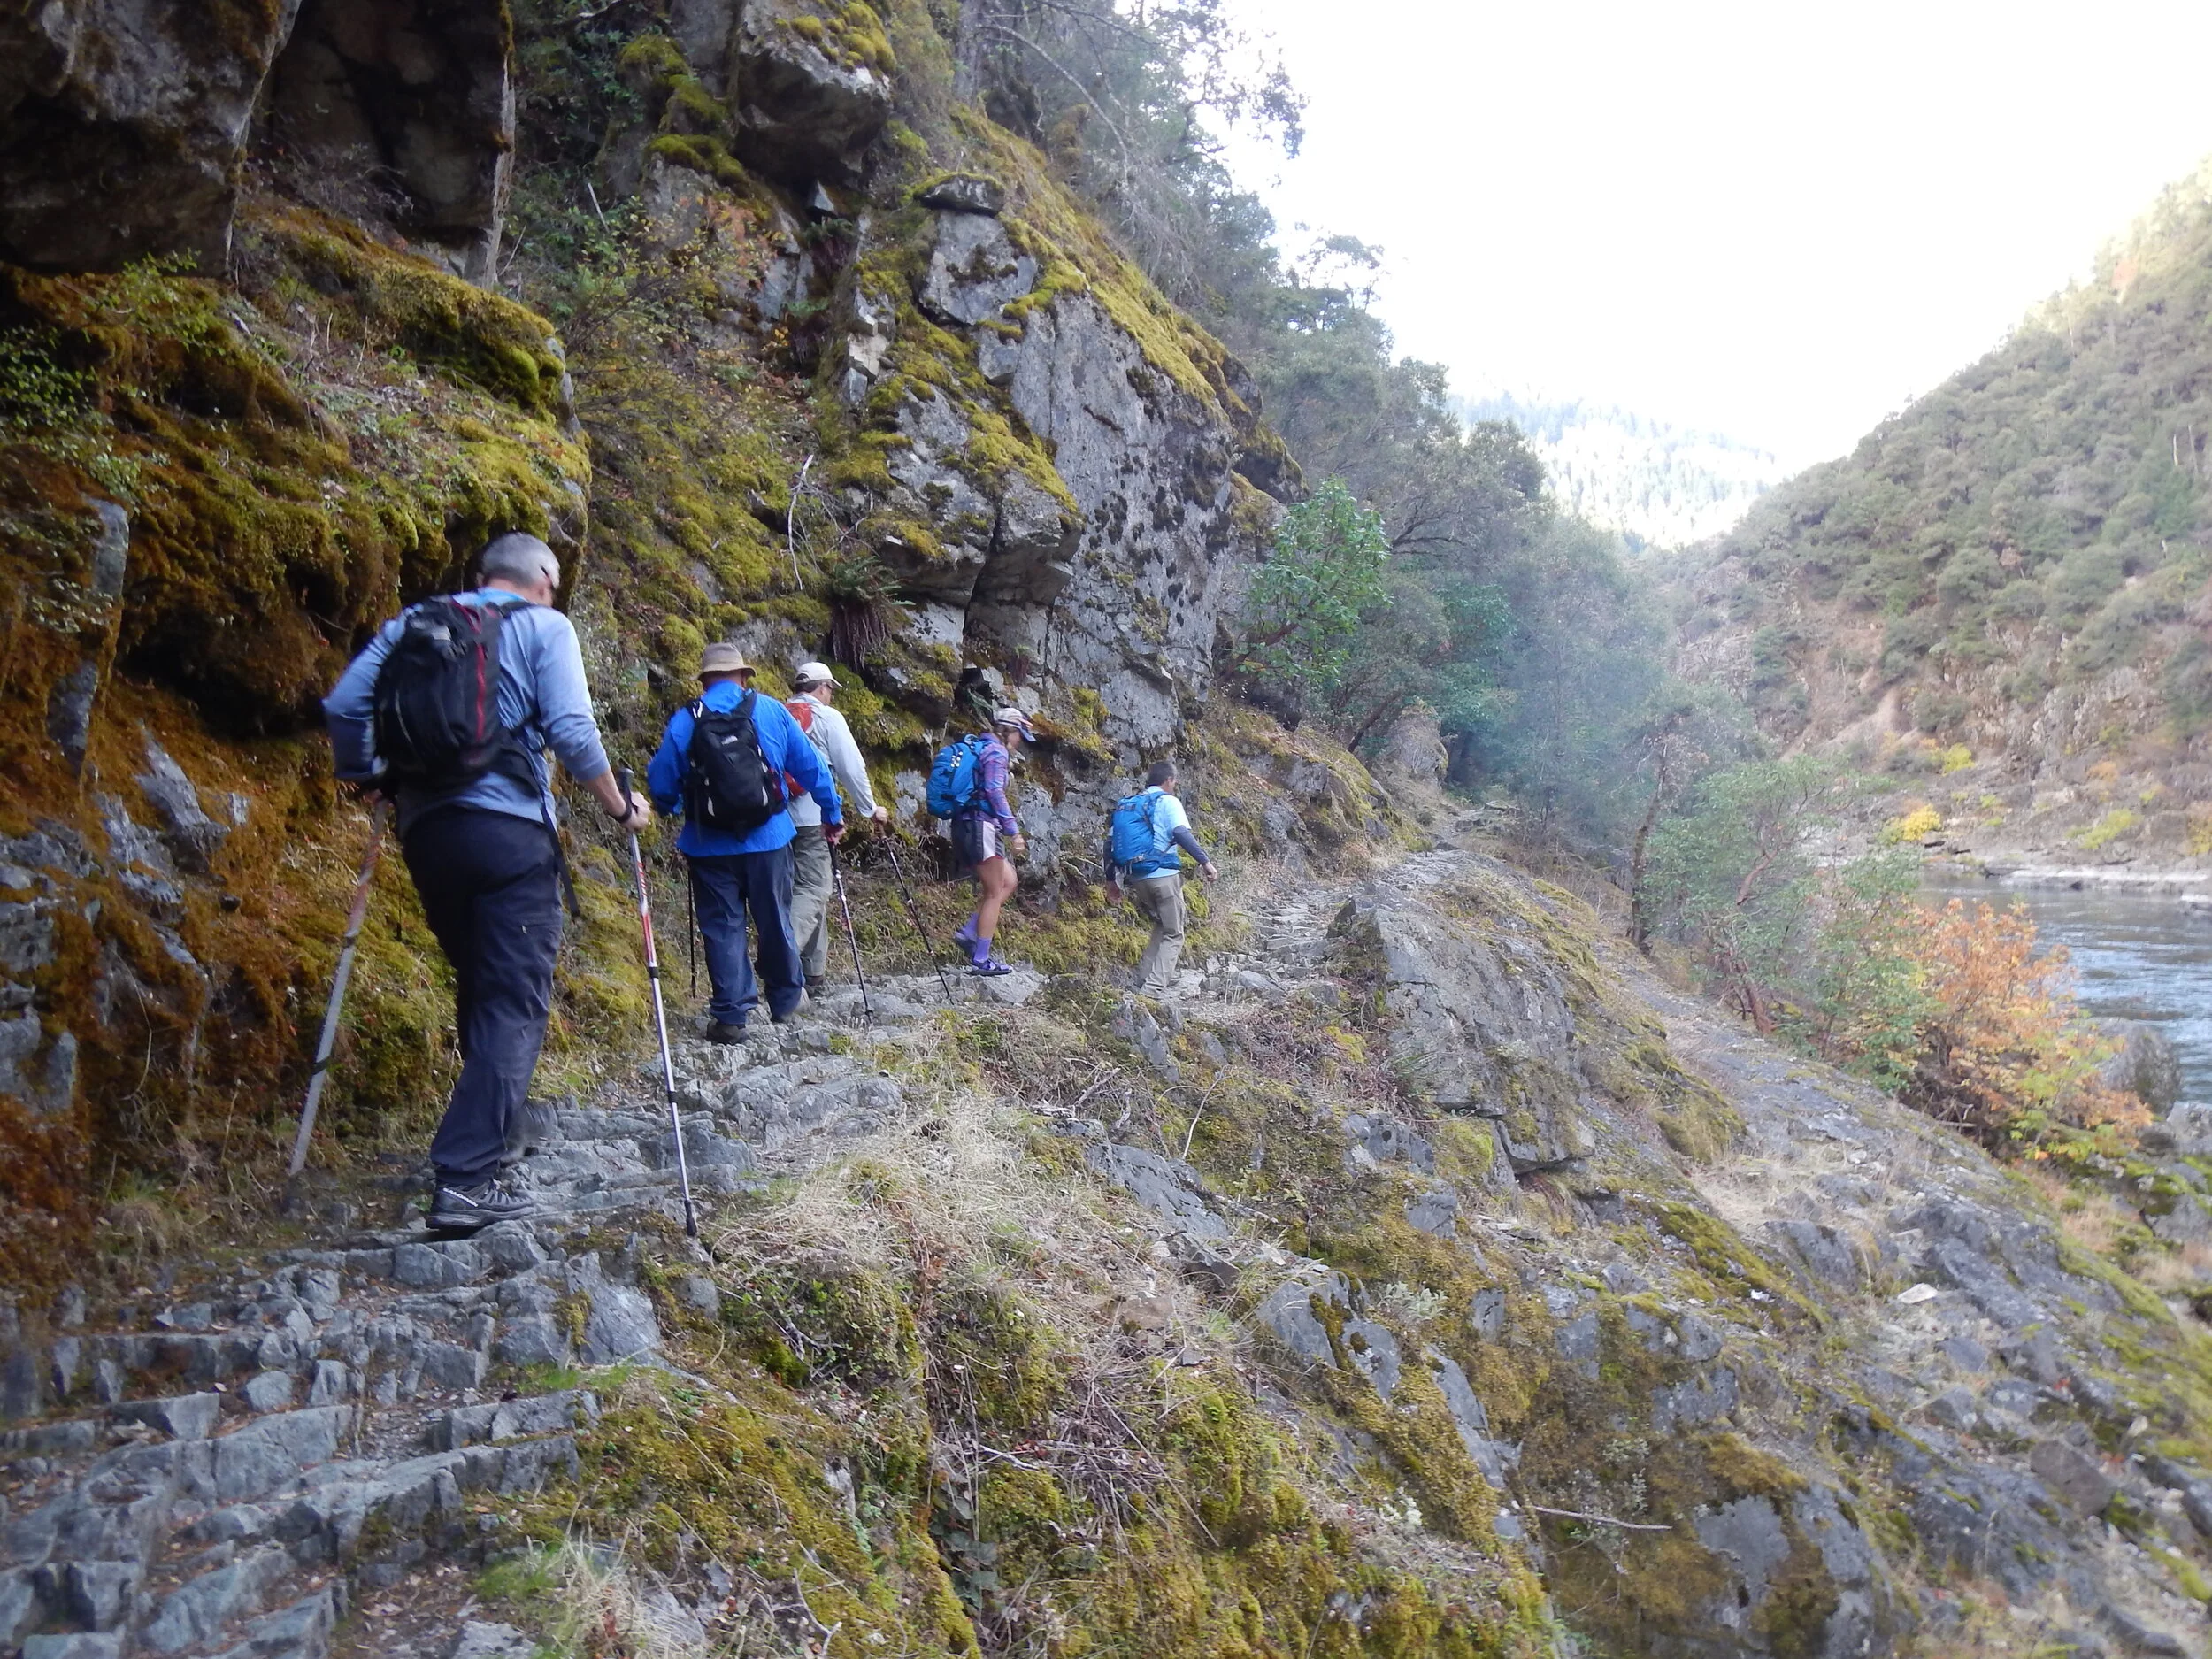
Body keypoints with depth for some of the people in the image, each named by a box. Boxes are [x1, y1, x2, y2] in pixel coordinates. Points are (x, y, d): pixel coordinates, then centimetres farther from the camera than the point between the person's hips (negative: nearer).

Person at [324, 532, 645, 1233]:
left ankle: (489, 1135, 30)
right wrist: (619, 806, 3)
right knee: (516, 1004, -4)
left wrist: (365, 779, 22)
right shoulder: (544, 626, 4)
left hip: (425, 828, 6)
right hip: (510, 832, -5)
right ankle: (468, 1177, -13)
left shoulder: (413, 623, 17)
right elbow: (572, 731, -9)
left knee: (479, 988, 21)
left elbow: (342, 705, 7)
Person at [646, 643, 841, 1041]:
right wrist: (832, 814, 15)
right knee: (775, 921, 14)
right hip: (768, 838, 1)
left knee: (722, 927, 5)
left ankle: (731, 1015, 3)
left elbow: (660, 786, 0)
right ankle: (785, 1004, 26)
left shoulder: (684, 721, -3)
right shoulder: (772, 711, 0)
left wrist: (679, 808, 21)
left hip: (710, 844, -1)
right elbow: (811, 768, 4)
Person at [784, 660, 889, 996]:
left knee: (808, 890, 13)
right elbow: (852, 768, -3)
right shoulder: (827, 717, -1)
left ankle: (813, 976, 17)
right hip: (811, 817, -6)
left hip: (776, 815, 6)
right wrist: (870, 809, 8)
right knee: (812, 891, -6)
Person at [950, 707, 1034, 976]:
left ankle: (969, 932, 5)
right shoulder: (996, 751, -7)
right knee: (994, 893, -4)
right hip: (981, 826, -10)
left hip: (965, 826, 10)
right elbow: (994, 792, -19)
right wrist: (1014, 831, -21)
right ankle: (981, 960, -5)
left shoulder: (979, 748, 22)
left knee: (1009, 882, 14)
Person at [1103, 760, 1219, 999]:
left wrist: (1111, 880, 19)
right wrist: (1205, 861, -21)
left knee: (1162, 927, 24)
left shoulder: (1127, 804, 17)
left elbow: (1110, 842, 14)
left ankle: (1144, 980, 16)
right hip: (1164, 875, -6)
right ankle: (1155, 987, -11)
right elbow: (1181, 833, -18)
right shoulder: (1167, 801, -1)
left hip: (1137, 879, 6)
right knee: (1173, 934, 2)